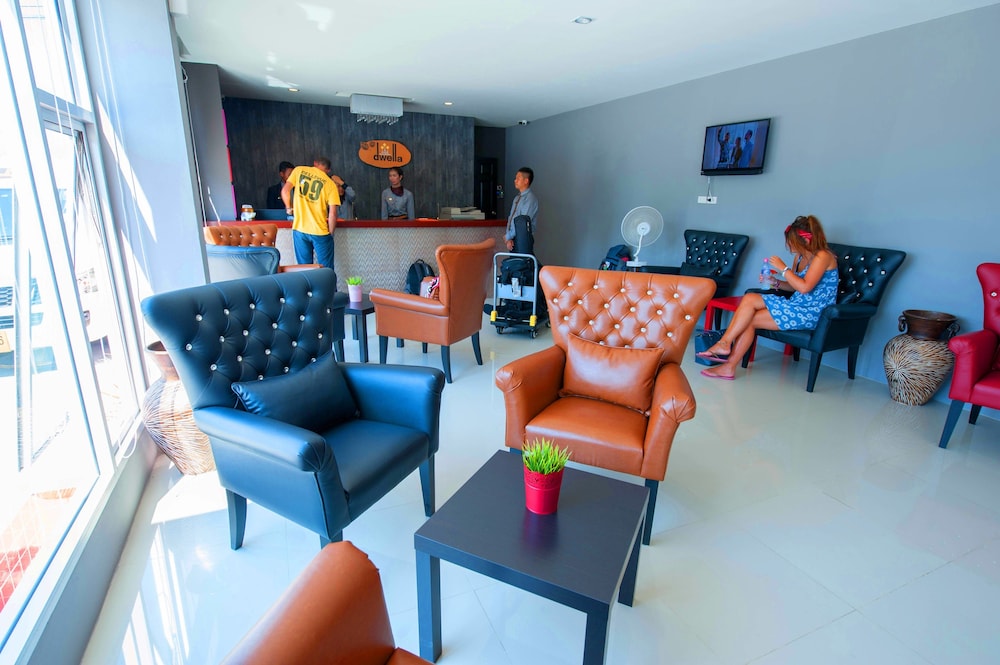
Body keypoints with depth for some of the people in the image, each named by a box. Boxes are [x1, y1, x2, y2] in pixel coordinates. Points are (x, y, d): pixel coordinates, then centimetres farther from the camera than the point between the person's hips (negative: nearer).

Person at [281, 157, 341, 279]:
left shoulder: (299, 170, 5)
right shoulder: (330, 184, -1)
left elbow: (285, 191, 2)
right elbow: (332, 213, -7)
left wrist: (289, 208, 20)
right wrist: (330, 233, 4)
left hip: (299, 229, 2)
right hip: (320, 232, -2)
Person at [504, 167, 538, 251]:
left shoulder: (530, 198, -14)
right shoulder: (517, 197, 13)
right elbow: (510, 217, 13)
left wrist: (508, 236, -14)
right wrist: (508, 235, -2)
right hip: (513, 238, 8)